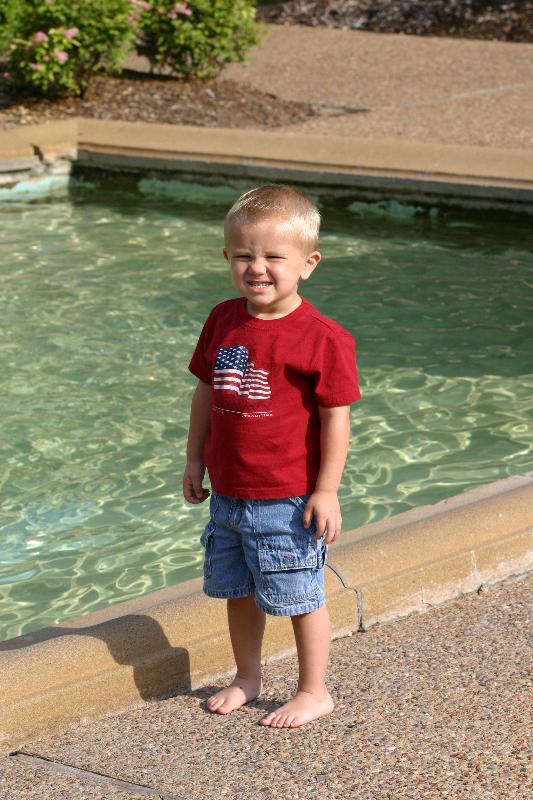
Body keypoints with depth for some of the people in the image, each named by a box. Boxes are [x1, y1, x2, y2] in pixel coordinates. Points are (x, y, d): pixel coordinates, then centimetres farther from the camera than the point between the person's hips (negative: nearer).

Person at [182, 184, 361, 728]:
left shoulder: (321, 338, -16)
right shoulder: (223, 321, 2)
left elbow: (335, 417, -14)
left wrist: (326, 491, -14)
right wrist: (195, 461, 13)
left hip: (287, 500, -6)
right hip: (226, 494, 6)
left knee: (300, 596, 6)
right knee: (237, 591, 19)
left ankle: (314, 692, 23)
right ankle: (247, 679, 38)